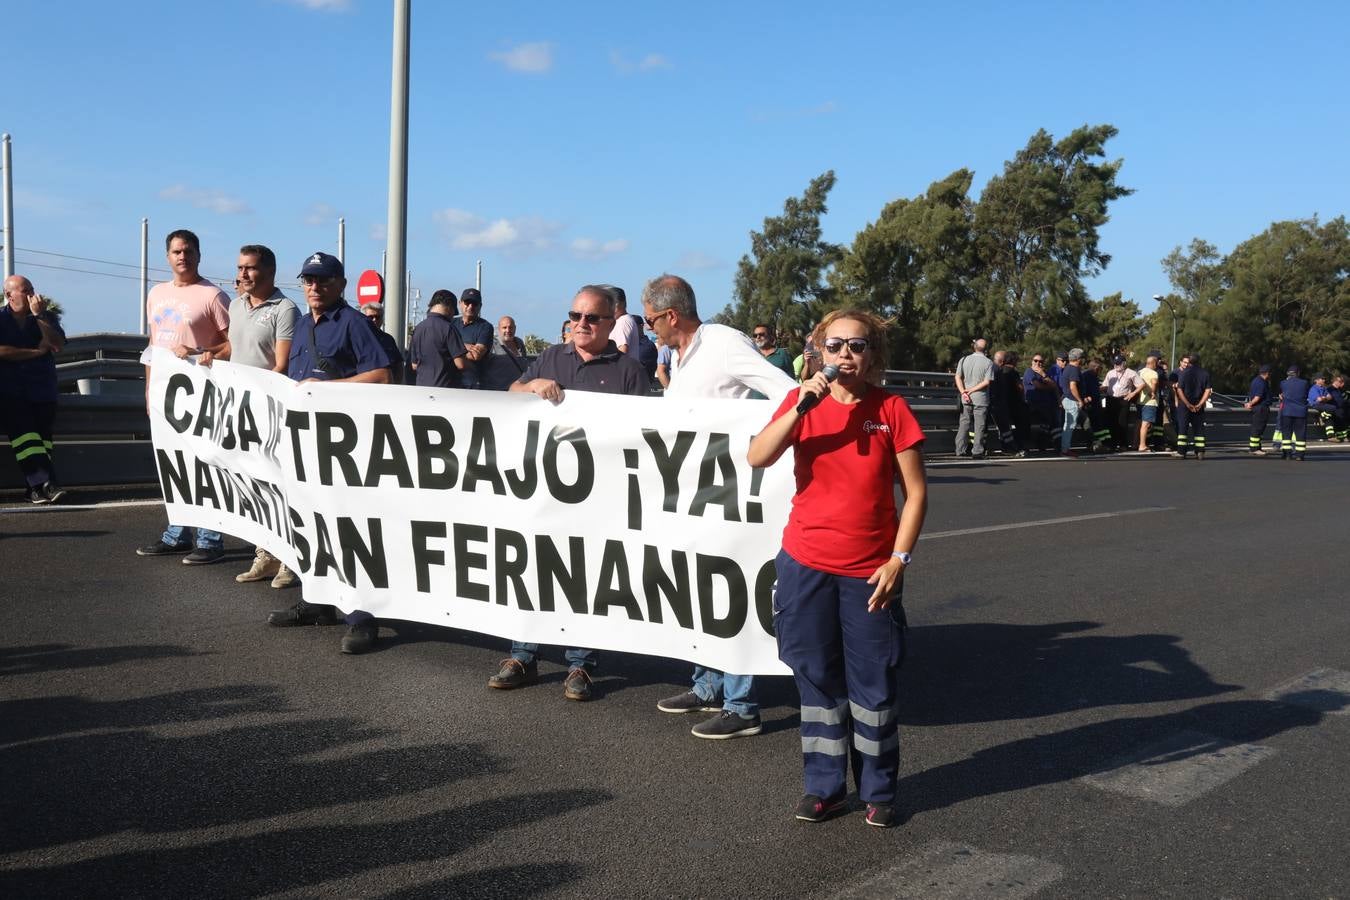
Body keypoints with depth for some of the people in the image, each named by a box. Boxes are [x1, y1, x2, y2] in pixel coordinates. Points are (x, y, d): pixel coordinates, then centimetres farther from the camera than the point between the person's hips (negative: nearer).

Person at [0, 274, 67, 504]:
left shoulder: (47, 316, 14)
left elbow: (58, 346, -5)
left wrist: (39, 315, -9)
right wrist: (37, 351, -6)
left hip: (42, 389, 3)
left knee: (43, 434, -9)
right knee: (22, 430, -20)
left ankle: (35, 488, -11)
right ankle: (43, 483, -30)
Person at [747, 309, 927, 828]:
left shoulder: (892, 409, -3)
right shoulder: (801, 402, 1)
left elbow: (915, 492, -2)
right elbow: (758, 458, -14)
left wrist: (899, 559, -9)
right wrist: (801, 405, -21)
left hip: (869, 572, -1)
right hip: (805, 566, 2)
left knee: (873, 684, 7)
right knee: (817, 679, 11)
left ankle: (878, 791, 24)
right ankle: (824, 787, 26)